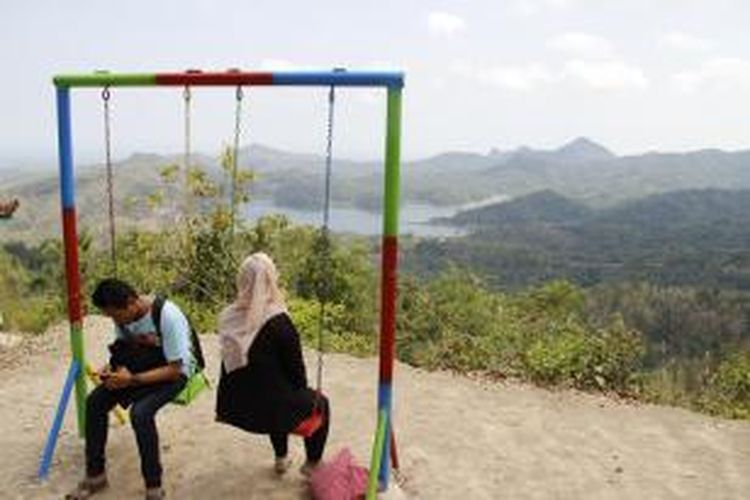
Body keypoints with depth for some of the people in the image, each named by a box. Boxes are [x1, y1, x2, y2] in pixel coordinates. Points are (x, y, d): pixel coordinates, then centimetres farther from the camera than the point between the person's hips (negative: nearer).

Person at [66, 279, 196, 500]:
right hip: (138, 366, 7)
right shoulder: (123, 316, -10)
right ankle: (95, 475, 9)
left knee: (140, 413, -30)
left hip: (174, 372, -7)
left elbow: (175, 369, -26)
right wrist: (111, 368, -12)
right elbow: (122, 350, 9)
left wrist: (133, 379, -31)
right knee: (95, 401, -9)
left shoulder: (167, 316, -30)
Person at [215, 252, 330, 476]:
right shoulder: (278, 322, -22)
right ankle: (312, 465, 29)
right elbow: (296, 369, -12)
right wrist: (302, 394, 11)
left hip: (236, 408, 6)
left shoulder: (228, 318, -6)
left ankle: (281, 459, 46)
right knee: (320, 402, 21)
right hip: (269, 411, -6)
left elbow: (232, 367, 6)